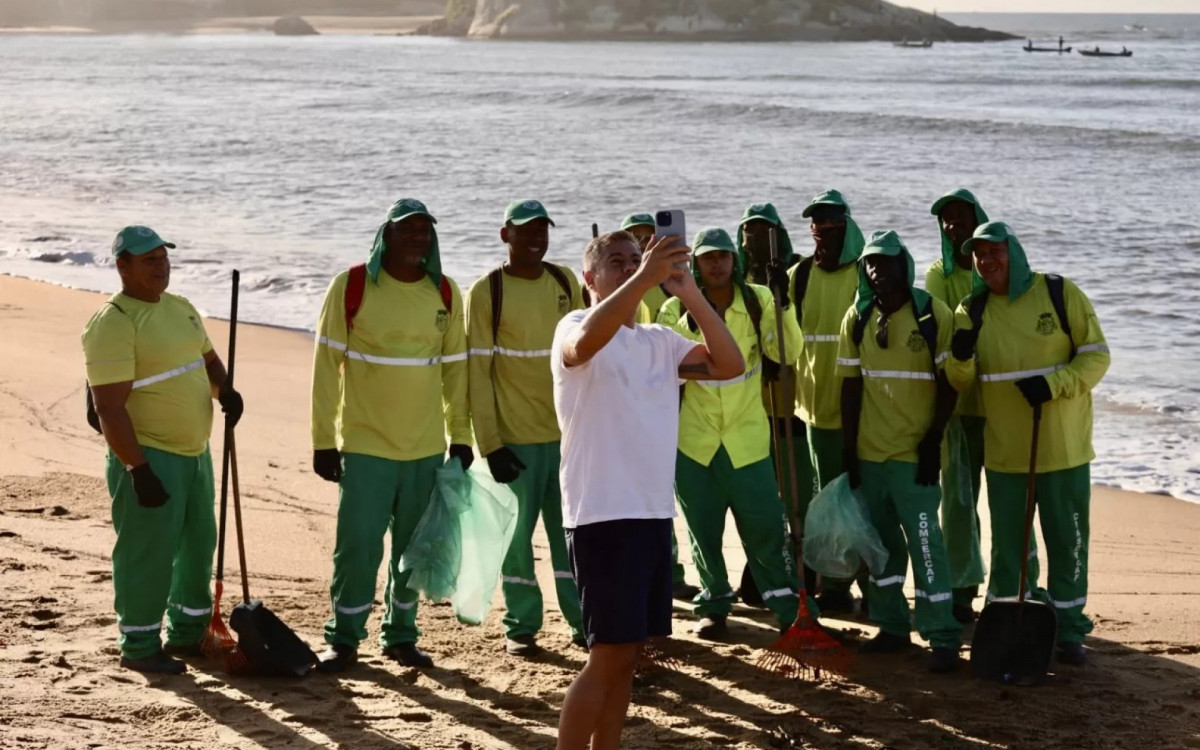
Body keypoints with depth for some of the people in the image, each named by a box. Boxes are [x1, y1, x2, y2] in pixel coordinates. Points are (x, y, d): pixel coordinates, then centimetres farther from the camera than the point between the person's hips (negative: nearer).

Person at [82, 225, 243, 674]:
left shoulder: (181, 308, 9)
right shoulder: (113, 323, -18)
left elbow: (207, 358, 24)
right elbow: (109, 408, -22)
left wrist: (224, 390, 1)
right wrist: (139, 469, -26)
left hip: (194, 452, 9)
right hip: (147, 458, -9)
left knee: (198, 544, 17)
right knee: (148, 553, -4)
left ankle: (187, 634, 30)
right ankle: (139, 647, 7)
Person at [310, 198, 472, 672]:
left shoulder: (445, 292, 4)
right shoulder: (352, 286, -6)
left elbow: (455, 368, 10)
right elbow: (327, 364, -5)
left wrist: (460, 437, 9)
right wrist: (323, 441, -6)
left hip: (427, 449, 4)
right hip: (365, 446, -3)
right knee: (358, 546, -3)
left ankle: (401, 636, 23)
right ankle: (343, 638, 12)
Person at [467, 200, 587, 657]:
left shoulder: (565, 282, 7)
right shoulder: (487, 292, -6)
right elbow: (477, 372, -7)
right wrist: (490, 443, -12)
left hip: (567, 431, 4)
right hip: (515, 437, -4)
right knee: (516, 533, 1)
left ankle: (582, 619, 14)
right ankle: (521, 626, 12)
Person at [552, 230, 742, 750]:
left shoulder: (660, 341, 13)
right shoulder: (575, 326, -6)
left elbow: (730, 365, 0)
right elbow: (584, 343, -31)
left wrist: (689, 293, -9)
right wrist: (644, 279, -38)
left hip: (654, 513, 7)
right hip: (602, 515, -7)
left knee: (627, 652, 11)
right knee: (609, 653, -9)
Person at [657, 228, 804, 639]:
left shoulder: (758, 300, -2)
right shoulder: (676, 309, -3)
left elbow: (786, 350, -13)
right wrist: (690, 319, -25)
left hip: (747, 435, -1)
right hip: (693, 437, 1)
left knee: (765, 524, -2)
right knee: (703, 528, 9)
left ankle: (788, 607, 8)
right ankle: (713, 606, 23)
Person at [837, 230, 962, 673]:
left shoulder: (933, 315, -6)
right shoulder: (857, 319, 5)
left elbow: (948, 384, -5)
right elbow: (851, 387, 8)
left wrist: (933, 441, -12)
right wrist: (848, 450, 4)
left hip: (915, 453, -4)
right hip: (869, 451, 5)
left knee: (925, 542, -7)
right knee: (881, 541, 11)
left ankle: (943, 638, -2)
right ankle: (892, 627, 22)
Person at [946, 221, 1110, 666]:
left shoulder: (1060, 294, -7)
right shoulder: (973, 310, 3)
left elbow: (1096, 356, -7)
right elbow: (961, 382, 4)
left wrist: (1051, 384, -22)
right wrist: (961, 358, -19)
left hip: (1062, 446, -2)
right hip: (1004, 450, 3)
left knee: (1068, 540, 5)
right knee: (1007, 542, 10)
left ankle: (1068, 631, 16)